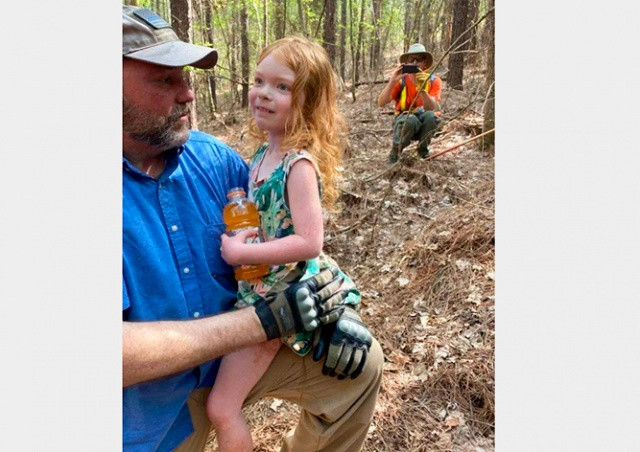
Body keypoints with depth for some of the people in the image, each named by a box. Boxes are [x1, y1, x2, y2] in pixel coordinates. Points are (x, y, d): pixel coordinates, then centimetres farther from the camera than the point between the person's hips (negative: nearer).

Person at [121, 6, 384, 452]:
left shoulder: (214, 157, -8)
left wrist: (332, 303, -14)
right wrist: (266, 319, -30)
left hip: (241, 351, 4)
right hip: (150, 412, -3)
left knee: (362, 363, -3)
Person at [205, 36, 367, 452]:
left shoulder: (300, 164, -22)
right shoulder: (265, 151, 3)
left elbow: (308, 243, -28)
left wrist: (239, 253, -23)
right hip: (259, 285, 8)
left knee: (221, 408, 1)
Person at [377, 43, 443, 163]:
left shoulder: (434, 81, -8)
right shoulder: (401, 80, -9)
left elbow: (432, 108, -22)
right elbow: (381, 103, -19)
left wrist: (422, 89, -36)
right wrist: (392, 81, -30)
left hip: (424, 124, 2)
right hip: (404, 122, -1)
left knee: (431, 115, -32)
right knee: (410, 120, -36)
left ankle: (423, 150, -4)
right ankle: (395, 151, -8)